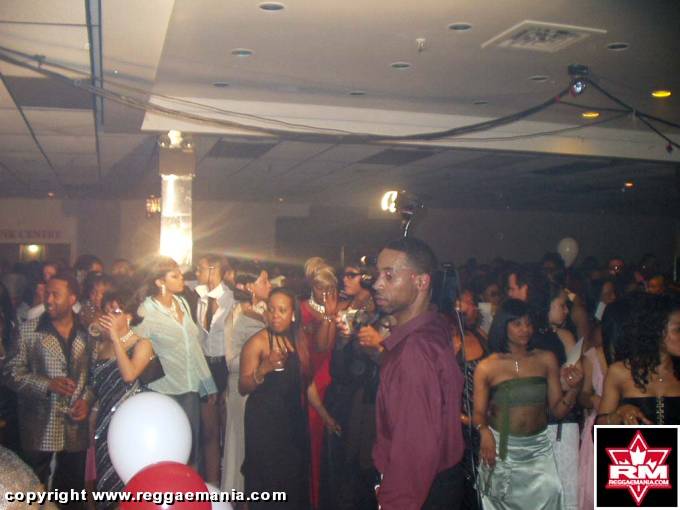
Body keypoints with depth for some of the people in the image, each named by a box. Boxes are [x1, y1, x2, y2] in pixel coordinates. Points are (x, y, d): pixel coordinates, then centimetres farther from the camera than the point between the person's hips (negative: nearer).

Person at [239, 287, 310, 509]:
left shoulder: (298, 340, 6)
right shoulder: (257, 342, -12)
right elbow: (243, 387, -16)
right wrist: (263, 369, -31)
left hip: (293, 419, 6)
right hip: (264, 422, -5)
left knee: (294, 477, 11)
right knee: (267, 480, -3)